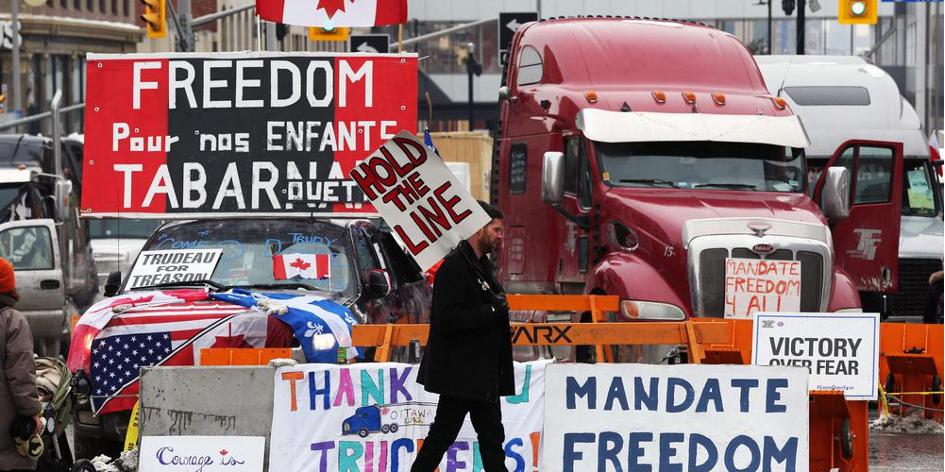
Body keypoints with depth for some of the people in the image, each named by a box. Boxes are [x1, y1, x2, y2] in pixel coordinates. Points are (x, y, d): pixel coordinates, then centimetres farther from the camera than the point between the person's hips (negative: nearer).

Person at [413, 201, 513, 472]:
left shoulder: (481, 265, 15)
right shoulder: (454, 267, -17)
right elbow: (447, 320, -25)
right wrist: (492, 311, -21)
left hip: (481, 373, 10)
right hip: (460, 374, -10)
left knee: (492, 436, 10)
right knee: (442, 434, -4)